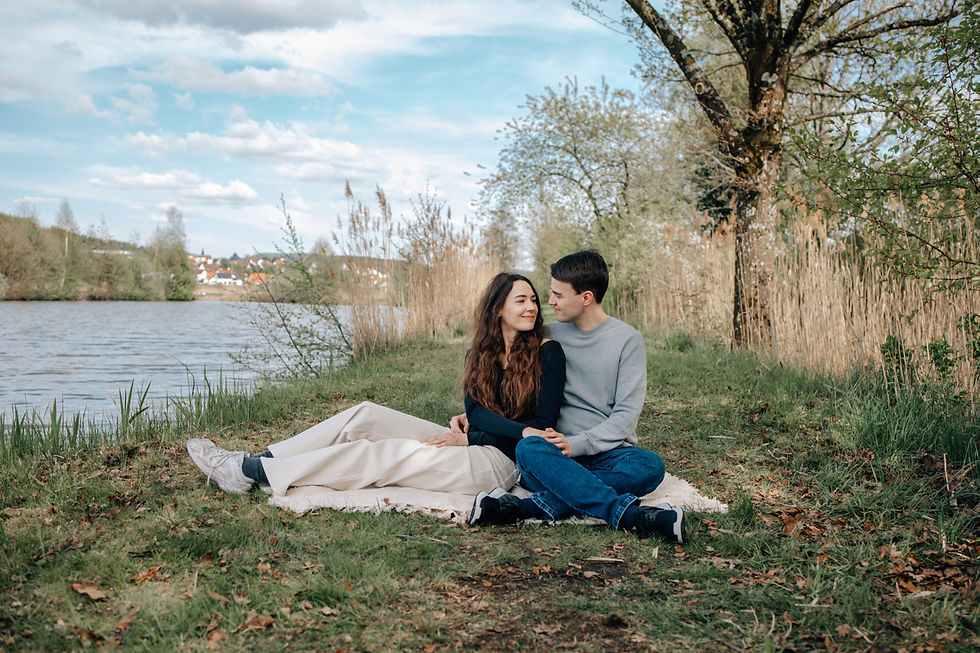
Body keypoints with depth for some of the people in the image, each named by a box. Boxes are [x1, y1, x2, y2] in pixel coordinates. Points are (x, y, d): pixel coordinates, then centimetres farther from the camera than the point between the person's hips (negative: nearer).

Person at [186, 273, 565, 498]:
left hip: (499, 462, -6)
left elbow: (544, 426, -12)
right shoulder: (479, 356, 11)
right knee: (366, 415, -7)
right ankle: (258, 463, -5)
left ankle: (251, 472, -12)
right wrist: (521, 430, -19)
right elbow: (476, 412, -1)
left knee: (380, 454, -18)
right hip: (470, 446, 6)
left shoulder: (547, 353, -7)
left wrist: (470, 437, -15)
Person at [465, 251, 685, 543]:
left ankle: (529, 506, -40)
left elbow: (626, 413, -4)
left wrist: (577, 444, -18)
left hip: (608, 452, -1)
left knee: (650, 465, -33)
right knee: (529, 446, -33)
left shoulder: (627, 339, 3)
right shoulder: (549, 336, 12)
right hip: (556, 453, 1)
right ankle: (629, 514, -42)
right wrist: (471, 415, 7)